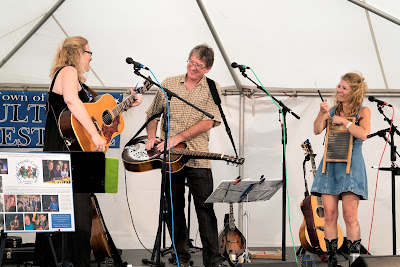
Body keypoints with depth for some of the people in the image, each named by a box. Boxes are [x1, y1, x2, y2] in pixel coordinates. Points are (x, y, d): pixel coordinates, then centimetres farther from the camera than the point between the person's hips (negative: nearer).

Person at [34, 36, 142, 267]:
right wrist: (95, 134, -31)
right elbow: (71, 101, -29)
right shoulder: (68, 71, -8)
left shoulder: (76, 78, 25)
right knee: (76, 208, -12)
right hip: (66, 154, -10)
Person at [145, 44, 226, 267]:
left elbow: (208, 122, -10)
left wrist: (177, 138, -15)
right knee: (175, 209, 7)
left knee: (205, 208, -5)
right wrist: (152, 137, 0)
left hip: (198, 158, -3)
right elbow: (153, 114, 18)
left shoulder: (212, 89, 2)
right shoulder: (169, 84, 11)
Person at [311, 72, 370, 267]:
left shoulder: (363, 111, 4)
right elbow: (317, 130, 3)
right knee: (329, 214, -2)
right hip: (330, 165, 4)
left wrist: (343, 121, -9)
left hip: (351, 165, -3)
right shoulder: (332, 110, 15)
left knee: (350, 216, -9)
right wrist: (322, 114, -12)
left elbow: (363, 134, -12)